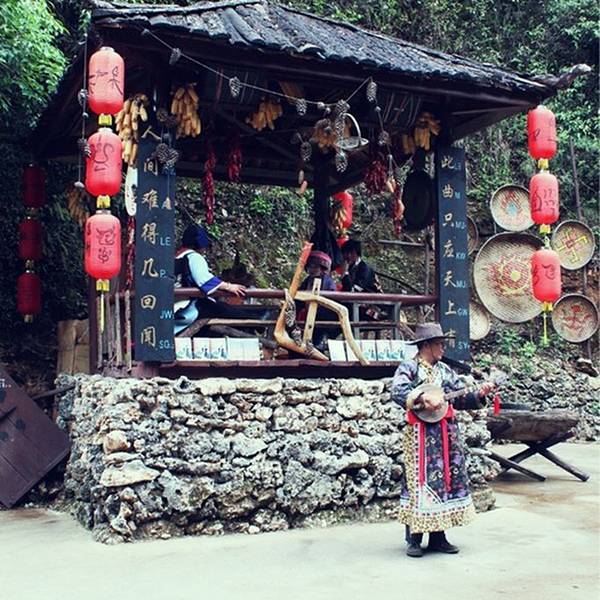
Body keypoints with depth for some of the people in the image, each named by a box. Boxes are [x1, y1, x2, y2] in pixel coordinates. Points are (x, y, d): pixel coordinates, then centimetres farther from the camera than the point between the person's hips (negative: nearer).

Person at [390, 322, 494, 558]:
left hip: (447, 433, 7)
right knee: (420, 482, -5)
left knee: (445, 479, 7)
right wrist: (423, 398, -31)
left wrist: (479, 394, -3)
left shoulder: (444, 370, 15)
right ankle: (414, 539, 4)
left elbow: (460, 398, 13)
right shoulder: (408, 367, -4)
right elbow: (397, 391, -21)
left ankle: (438, 537, 16)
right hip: (421, 434, -6)